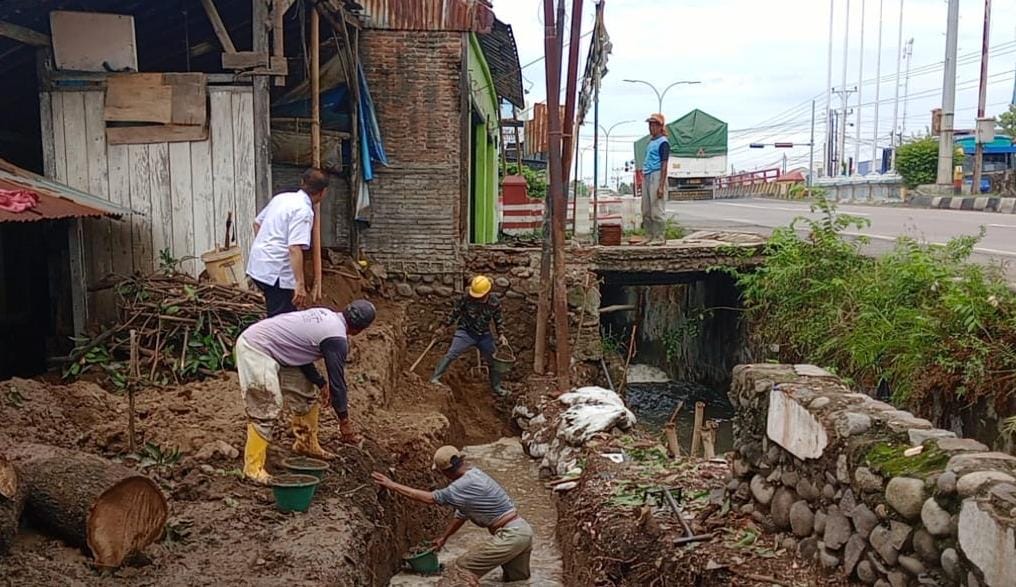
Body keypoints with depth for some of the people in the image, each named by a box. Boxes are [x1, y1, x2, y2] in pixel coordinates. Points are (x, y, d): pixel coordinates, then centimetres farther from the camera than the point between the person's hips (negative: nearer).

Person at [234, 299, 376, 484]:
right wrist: (344, 421, 0)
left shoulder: (326, 315, 8)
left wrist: (321, 383, 7)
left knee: (306, 396, 13)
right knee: (266, 411, -11)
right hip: (255, 350, -10)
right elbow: (337, 380, -10)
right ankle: (253, 468, -4)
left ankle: (306, 445, 27)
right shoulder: (337, 339, -17)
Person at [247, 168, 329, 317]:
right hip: (276, 272, -9)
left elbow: (257, 222, 21)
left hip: (257, 265, 9)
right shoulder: (304, 210, -16)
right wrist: (300, 284, -27)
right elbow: (294, 248, -26)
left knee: (288, 313, 20)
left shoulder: (282, 197, 10)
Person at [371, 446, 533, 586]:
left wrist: (391, 485, -12)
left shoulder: (468, 484, -19)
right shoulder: (473, 475, 12)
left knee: (463, 568, -5)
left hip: (510, 535, -10)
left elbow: (429, 498, -17)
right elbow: (461, 514, 24)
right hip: (522, 531, 10)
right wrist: (444, 538, 32)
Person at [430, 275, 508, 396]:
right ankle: (435, 377, -14)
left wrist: (501, 334, -6)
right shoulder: (466, 298, -16)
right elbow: (455, 313, -4)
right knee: (451, 354, -20)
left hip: (484, 335, 3)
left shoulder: (495, 302, -10)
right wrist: (444, 326, -2)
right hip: (466, 332, -3)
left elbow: (498, 320, 5)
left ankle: (496, 386, 27)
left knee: (494, 360, 8)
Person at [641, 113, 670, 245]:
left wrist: (661, 186, -19)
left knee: (657, 209, -6)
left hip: (657, 175, -9)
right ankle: (651, 236, 17)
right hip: (647, 176, 9)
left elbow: (664, 165, -13)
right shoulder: (651, 141, 19)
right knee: (646, 210, 10)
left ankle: (660, 237, 0)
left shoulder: (663, 142, -8)